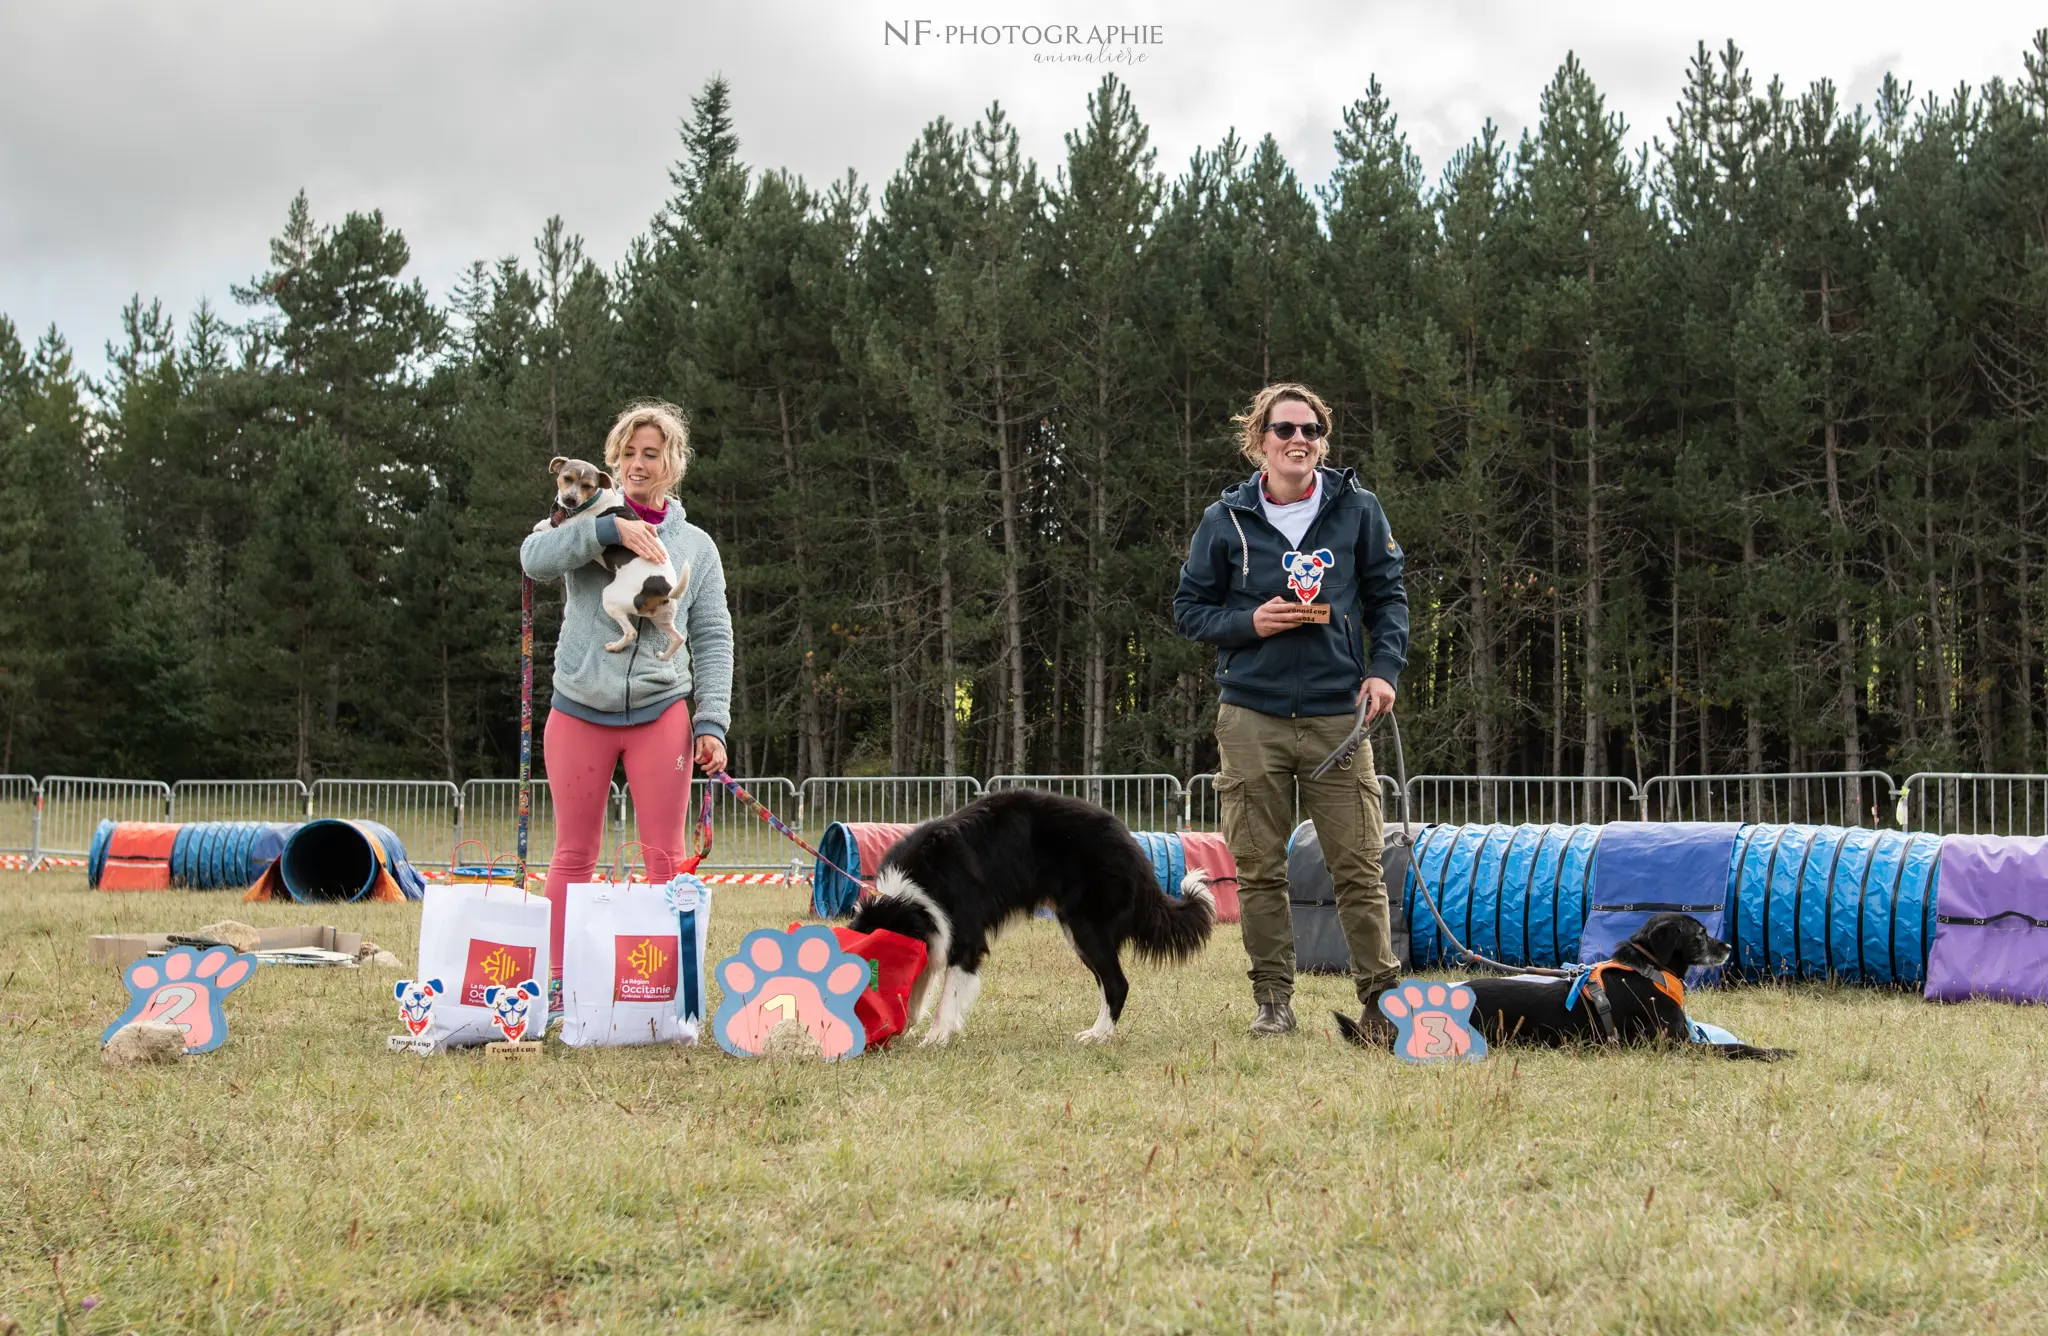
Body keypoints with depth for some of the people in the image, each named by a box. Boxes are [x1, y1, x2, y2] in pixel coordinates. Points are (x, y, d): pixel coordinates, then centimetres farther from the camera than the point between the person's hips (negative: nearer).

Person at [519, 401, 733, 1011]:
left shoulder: (696, 546, 10)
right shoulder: (588, 524, 6)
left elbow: (712, 640, 7)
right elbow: (535, 558, -14)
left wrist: (712, 721, -2)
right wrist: (610, 528, -24)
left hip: (661, 714, 0)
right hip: (579, 711, 0)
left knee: (665, 858, -3)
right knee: (574, 855, 5)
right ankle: (559, 983, 11)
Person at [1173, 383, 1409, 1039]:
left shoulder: (1358, 510, 5)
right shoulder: (1225, 521, 4)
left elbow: (1388, 595, 12)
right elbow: (1188, 607, 10)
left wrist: (1383, 668, -2)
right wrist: (1248, 623, -8)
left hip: (1337, 715, 0)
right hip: (1252, 717, 1)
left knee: (1358, 867, -2)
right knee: (1260, 870, 5)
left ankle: (1381, 997, 4)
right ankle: (1273, 1000, 14)